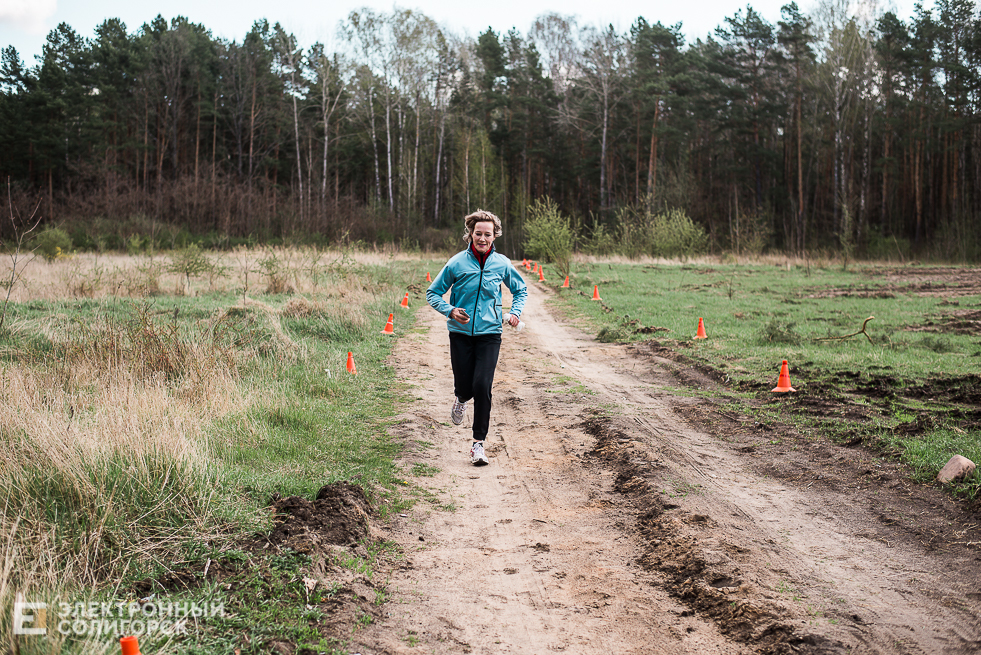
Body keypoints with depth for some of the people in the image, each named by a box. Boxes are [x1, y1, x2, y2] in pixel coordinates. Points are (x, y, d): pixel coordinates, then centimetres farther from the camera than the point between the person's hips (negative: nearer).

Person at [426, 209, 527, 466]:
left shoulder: (502, 264, 0)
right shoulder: (457, 263, -5)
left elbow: (521, 290, 18)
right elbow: (432, 293, 3)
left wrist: (515, 312, 0)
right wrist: (449, 310, -15)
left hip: (489, 333, 0)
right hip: (460, 333, 0)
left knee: (482, 386, -12)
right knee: (464, 386, 2)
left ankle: (478, 443, 1)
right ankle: (461, 398, 43)